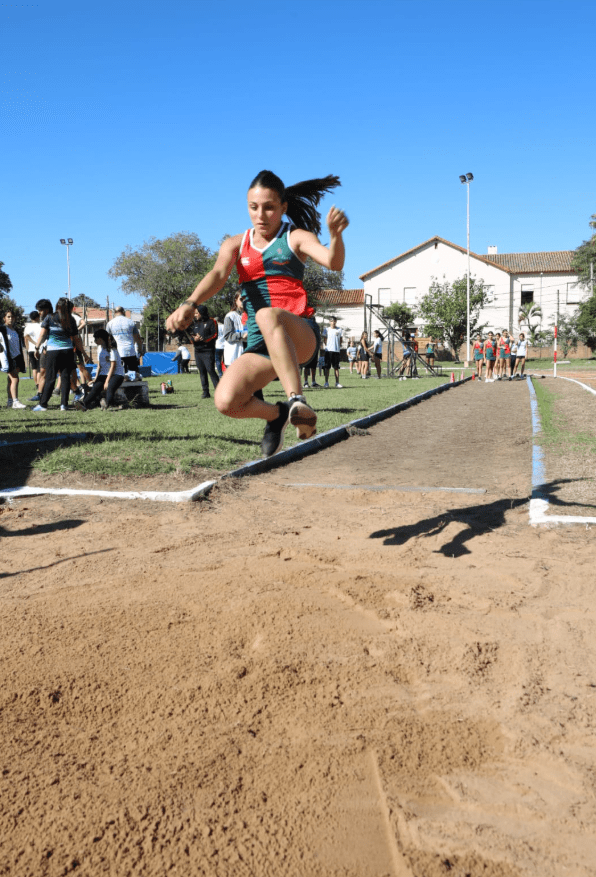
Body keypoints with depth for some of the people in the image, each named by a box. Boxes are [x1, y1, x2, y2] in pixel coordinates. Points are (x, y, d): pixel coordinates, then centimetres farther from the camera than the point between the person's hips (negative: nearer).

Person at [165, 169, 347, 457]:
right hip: (260, 344, 4)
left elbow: (333, 263, -12)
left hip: (300, 335, -4)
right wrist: (189, 304, -25)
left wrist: (335, 234, -35)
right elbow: (217, 275, -4)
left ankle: (297, 402, -43)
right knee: (226, 402, -18)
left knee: (267, 316, -38)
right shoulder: (235, 245, 15)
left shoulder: (295, 238, 7)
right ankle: (276, 414, 13)